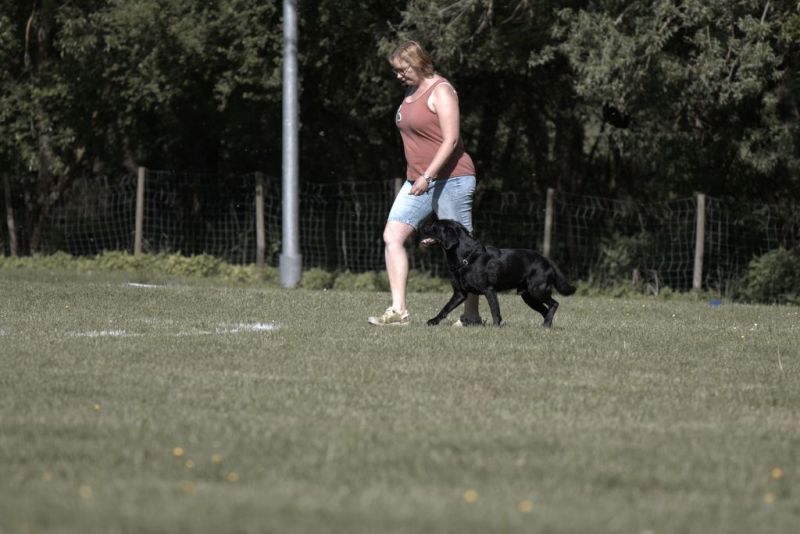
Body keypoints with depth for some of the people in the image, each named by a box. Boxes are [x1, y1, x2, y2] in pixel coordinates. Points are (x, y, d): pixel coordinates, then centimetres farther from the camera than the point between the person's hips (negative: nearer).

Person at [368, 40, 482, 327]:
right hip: (418, 181, 9)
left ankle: (471, 316, 8)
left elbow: (450, 140, -19)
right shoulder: (412, 92, 15)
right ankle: (398, 310, -12)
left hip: (451, 180, -9)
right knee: (392, 236, -7)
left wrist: (427, 176, -26)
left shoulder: (440, 91, -12)